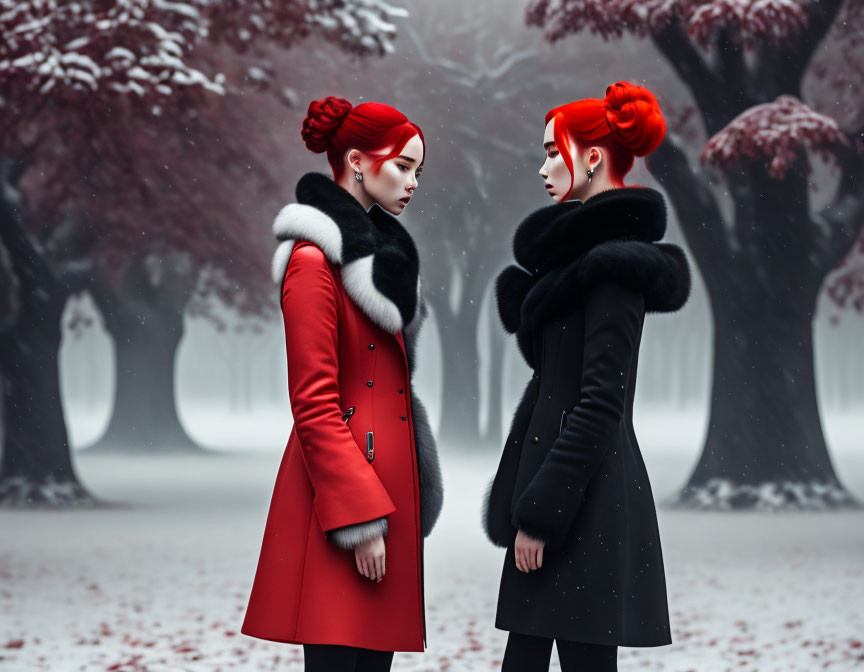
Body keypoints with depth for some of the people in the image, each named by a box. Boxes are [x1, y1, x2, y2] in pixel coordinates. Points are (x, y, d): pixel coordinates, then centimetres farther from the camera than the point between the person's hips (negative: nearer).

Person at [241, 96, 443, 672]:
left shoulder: (377, 251, 17)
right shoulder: (315, 261, -11)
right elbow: (314, 405, -15)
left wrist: (390, 507, 17)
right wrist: (360, 518, -18)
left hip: (388, 480, 9)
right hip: (344, 485, -9)